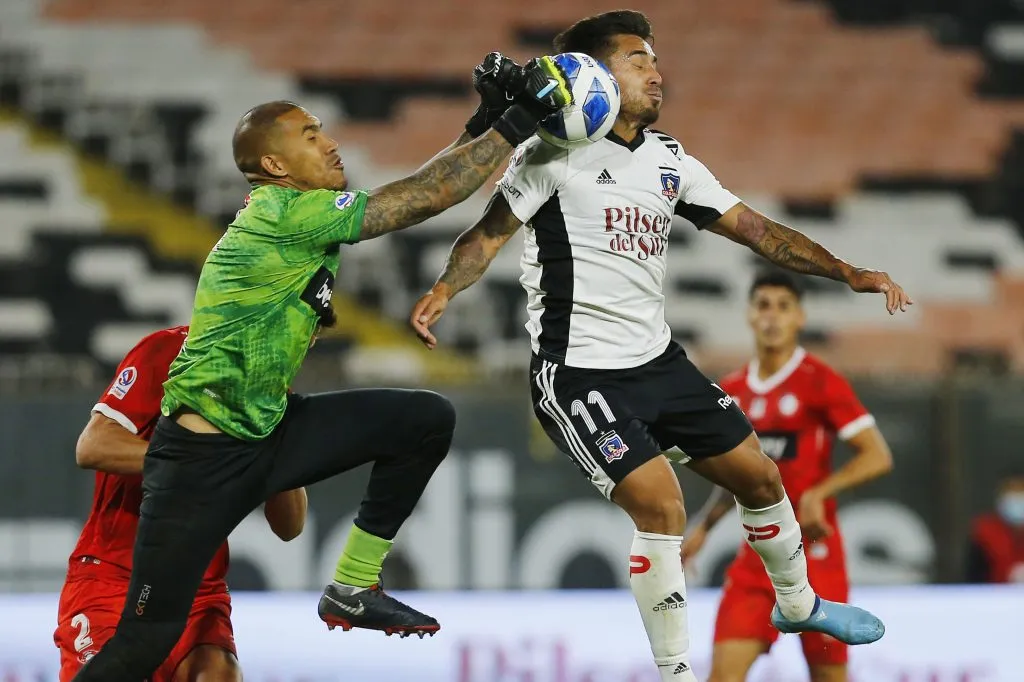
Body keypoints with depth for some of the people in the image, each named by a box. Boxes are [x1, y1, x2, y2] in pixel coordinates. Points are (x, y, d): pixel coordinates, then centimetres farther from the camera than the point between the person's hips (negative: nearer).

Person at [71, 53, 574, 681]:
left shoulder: (302, 213, 9)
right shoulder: (285, 214, -18)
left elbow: (415, 195, 17)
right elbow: (427, 199, -18)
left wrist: (483, 125, 7)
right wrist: (514, 126, -13)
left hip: (270, 432, 9)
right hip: (203, 457, -9)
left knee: (429, 420, 1)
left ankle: (353, 591, 8)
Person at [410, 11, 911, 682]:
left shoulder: (670, 160, 10)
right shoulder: (556, 152, -9)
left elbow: (753, 227, 11)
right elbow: (491, 232, -10)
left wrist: (846, 271, 3)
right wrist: (443, 289, -29)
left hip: (659, 360, 7)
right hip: (579, 371, -7)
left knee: (759, 476, 14)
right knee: (661, 505, -20)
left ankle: (798, 604, 41)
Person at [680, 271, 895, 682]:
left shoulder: (819, 382, -7)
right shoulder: (733, 391, 10)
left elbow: (877, 456, -11)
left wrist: (817, 494, -22)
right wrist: (701, 529, 14)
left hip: (814, 551, -5)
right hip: (758, 553, 5)